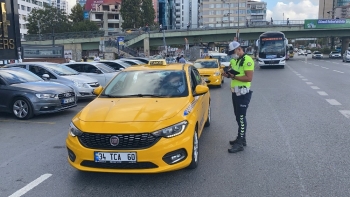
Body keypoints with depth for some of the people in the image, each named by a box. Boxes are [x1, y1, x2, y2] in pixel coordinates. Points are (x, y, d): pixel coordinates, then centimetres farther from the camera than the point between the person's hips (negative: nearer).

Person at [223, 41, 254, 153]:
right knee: (238, 117, 15)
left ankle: (240, 143, 1)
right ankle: (241, 138, 27)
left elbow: (249, 78, -21)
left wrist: (234, 76, -22)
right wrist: (227, 74, -1)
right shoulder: (233, 60, 13)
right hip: (235, 92, 9)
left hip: (243, 93, -9)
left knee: (241, 117, -5)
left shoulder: (247, 60, -14)